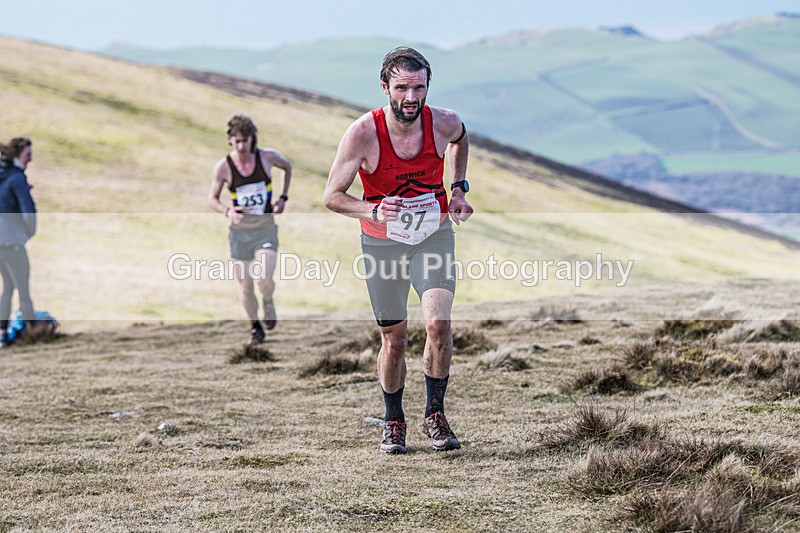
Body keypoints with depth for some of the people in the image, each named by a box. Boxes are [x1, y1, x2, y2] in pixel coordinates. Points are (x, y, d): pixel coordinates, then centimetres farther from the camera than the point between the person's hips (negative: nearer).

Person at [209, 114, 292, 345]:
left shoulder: (267, 156, -11)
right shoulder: (223, 167, -13)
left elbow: (287, 167, 12)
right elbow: (212, 199, 0)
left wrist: (283, 197, 3)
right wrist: (227, 211, -21)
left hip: (266, 229, -1)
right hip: (240, 231, 1)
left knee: (264, 281, -19)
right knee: (245, 286, 7)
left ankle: (268, 301, 17)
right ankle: (255, 326, 31)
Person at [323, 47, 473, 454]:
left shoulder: (444, 123, -14)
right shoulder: (363, 134, -22)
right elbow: (332, 196, -15)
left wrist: (458, 188, 4)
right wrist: (372, 211, -32)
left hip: (434, 237, 1)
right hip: (382, 243, -1)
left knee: (438, 323, -18)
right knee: (394, 339, 5)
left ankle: (435, 415, 1)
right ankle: (394, 423, 27)